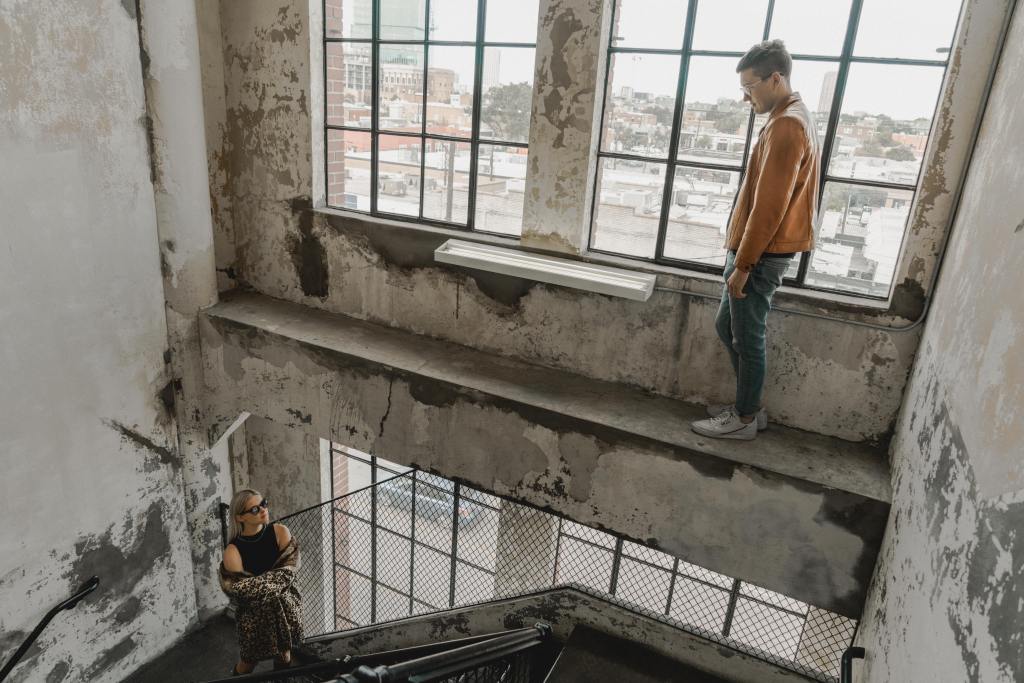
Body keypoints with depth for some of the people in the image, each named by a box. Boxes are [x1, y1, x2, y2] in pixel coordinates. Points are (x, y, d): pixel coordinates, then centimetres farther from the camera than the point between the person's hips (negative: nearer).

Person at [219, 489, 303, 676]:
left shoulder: (280, 532, -12)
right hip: (254, 614, -2)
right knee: (248, 663, 17)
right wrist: (273, 584, -17)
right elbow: (241, 591, -20)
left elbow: (288, 571, -16)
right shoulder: (233, 551, -19)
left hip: (284, 607, 3)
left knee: (284, 657, 21)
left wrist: (256, 585, -22)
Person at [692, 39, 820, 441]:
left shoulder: (786, 126, -19)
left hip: (761, 256, -10)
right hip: (760, 251, 10)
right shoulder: (791, 120, 15)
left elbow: (768, 207, -23)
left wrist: (743, 264, -19)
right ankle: (749, 406, 28)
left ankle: (745, 419, 17)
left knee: (747, 338, 2)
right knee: (727, 326, 17)